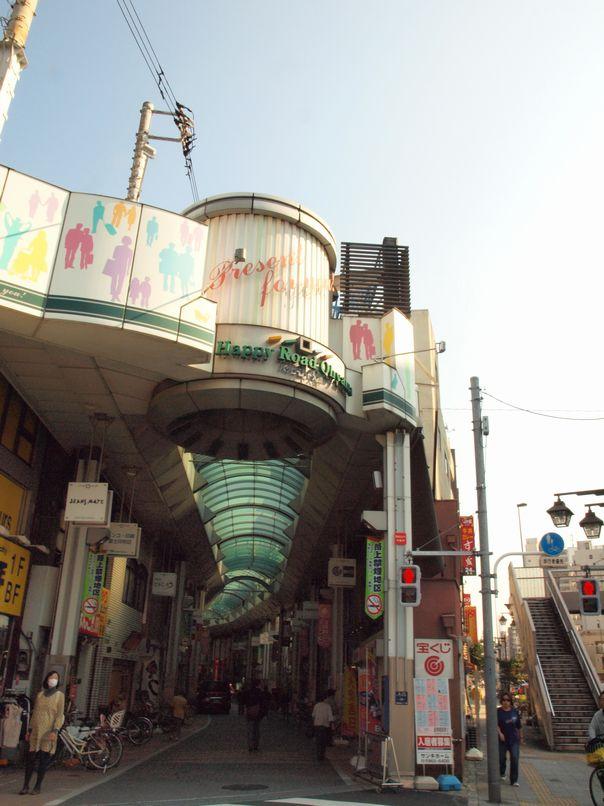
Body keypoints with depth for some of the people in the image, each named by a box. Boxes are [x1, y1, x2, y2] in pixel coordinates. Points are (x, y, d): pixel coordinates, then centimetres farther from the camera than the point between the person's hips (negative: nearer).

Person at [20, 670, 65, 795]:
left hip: (48, 733, -3)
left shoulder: (59, 695, 1)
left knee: (43, 760, 0)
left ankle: (38, 787, 11)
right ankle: (25, 786, 12)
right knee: (30, 759, 2)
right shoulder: (40, 694, 12)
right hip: (35, 732, 3)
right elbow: (35, 713, 16)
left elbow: (60, 715, -5)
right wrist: (29, 730, 12)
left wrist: (55, 731, -16)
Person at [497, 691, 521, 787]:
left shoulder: (514, 711, 3)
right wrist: (500, 733, -24)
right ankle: (502, 774, 39)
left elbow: (518, 726, 11)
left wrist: (518, 736, 12)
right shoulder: (498, 712, -5)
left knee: (514, 758, -8)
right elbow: (496, 724, -11)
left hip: (514, 739, 1)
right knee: (502, 758, 10)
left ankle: (514, 780, -1)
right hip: (502, 739, -1)